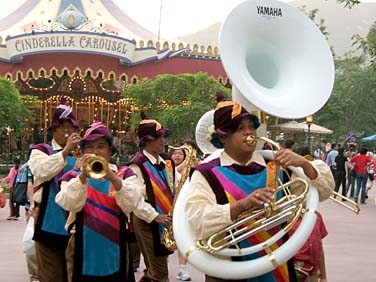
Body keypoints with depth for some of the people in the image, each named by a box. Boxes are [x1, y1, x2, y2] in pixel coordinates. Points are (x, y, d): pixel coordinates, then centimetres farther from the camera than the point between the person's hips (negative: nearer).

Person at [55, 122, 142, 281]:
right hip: (83, 252, 0)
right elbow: (71, 205, -13)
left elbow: (130, 206, -12)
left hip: (114, 252, 1)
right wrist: (82, 177, -27)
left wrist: (113, 178, -26)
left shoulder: (125, 174, 5)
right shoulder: (73, 176, 5)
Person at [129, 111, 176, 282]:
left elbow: (176, 187, 16)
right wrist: (155, 216, -26)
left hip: (167, 221, 7)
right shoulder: (137, 166, -15)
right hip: (149, 222, -7)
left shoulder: (167, 162, 10)